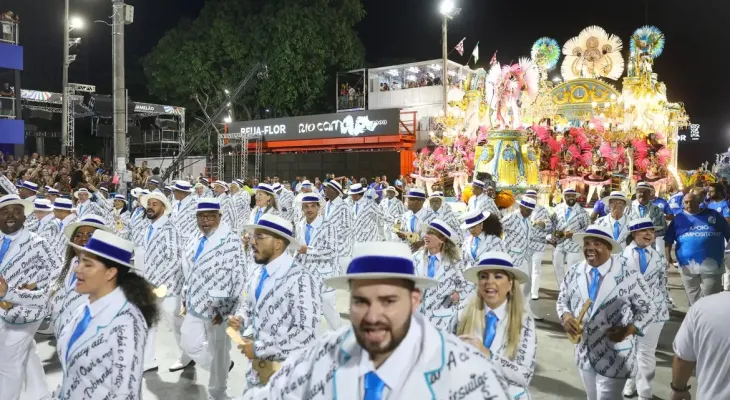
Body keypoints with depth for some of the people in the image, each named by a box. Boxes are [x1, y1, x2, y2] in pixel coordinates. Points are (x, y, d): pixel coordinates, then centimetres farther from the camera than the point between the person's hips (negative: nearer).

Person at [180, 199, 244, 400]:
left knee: (218, 351, 5)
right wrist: (186, 299, 17)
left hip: (218, 308, -7)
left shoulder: (231, 240, -14)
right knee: (189, 344, 14)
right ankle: (222, 367, 38)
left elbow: (237, 276, -17)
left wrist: (223, 309, -19)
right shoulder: (195, 240, 10)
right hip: (195, 305, 7)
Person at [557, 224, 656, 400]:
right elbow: (562, 301, 10)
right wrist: (565, 316, -11)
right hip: (584, 354, 5)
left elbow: (647, 309, -6)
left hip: (614, 357, -5)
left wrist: (628, 330, -21)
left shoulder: (628, 275, -15)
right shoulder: (574, 272, -2)